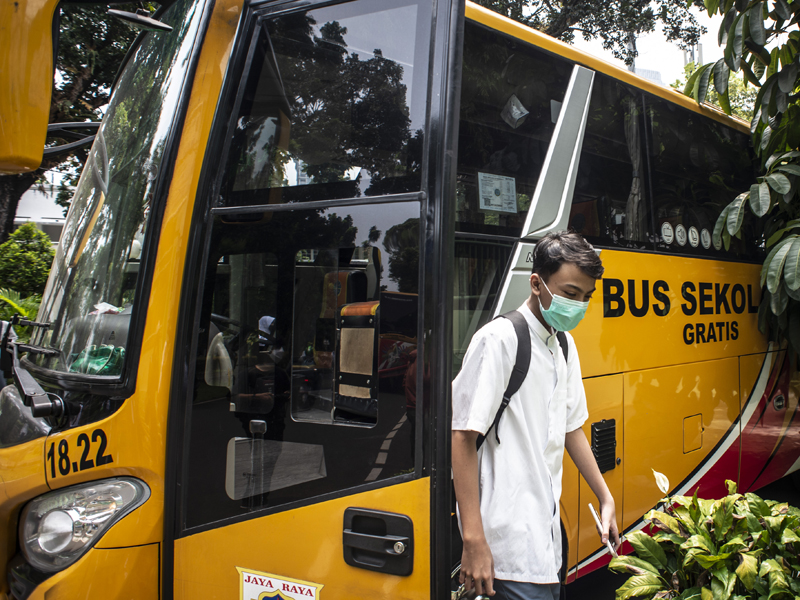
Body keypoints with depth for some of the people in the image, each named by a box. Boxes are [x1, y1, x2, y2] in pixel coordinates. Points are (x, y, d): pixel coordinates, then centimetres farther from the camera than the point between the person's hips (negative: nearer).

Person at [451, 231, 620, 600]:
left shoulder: (564, 345, 12)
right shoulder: (499, 339, -15)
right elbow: (463, 437, -18)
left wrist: (605, 498, 22)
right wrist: (473, 540, -20)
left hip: (545, 528, 8)